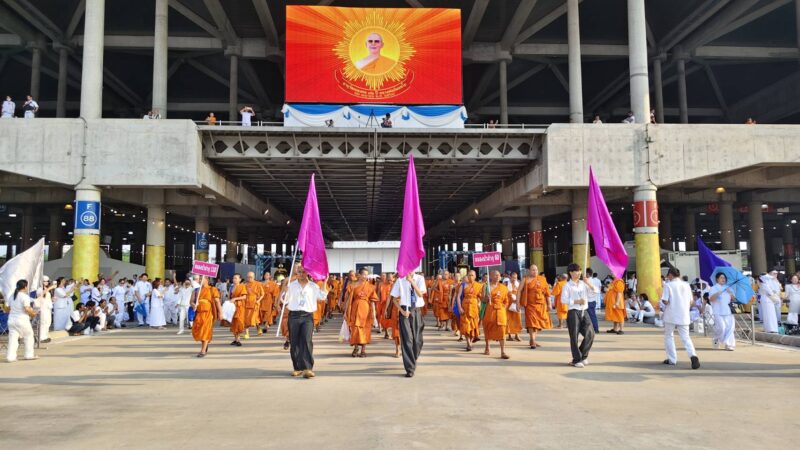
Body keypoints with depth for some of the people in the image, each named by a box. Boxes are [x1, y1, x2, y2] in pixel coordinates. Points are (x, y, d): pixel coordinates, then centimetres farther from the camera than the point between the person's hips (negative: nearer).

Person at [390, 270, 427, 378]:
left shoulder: (420, 279, 0)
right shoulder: (400, 280, -2)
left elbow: (420, 294, -14)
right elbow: (394, 299, 1)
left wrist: (412, 281, -24)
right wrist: (402, 311, -9)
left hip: (417, 311, 2)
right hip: (405, 311, -2)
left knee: (418, 340, 8)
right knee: (407, 340, -6)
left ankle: (412, 361, 35)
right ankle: (410, 368, 0)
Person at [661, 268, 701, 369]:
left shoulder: (668, 285, -9)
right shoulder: (686, 285, 6)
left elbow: (665, 301, -15)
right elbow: (690, 302, 8)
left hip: (671, 316, -4)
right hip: (684, 316, 4)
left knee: (669, 336, 13)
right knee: (686, 337, 6)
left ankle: (672, 359, 13)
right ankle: (693, 356, -18)